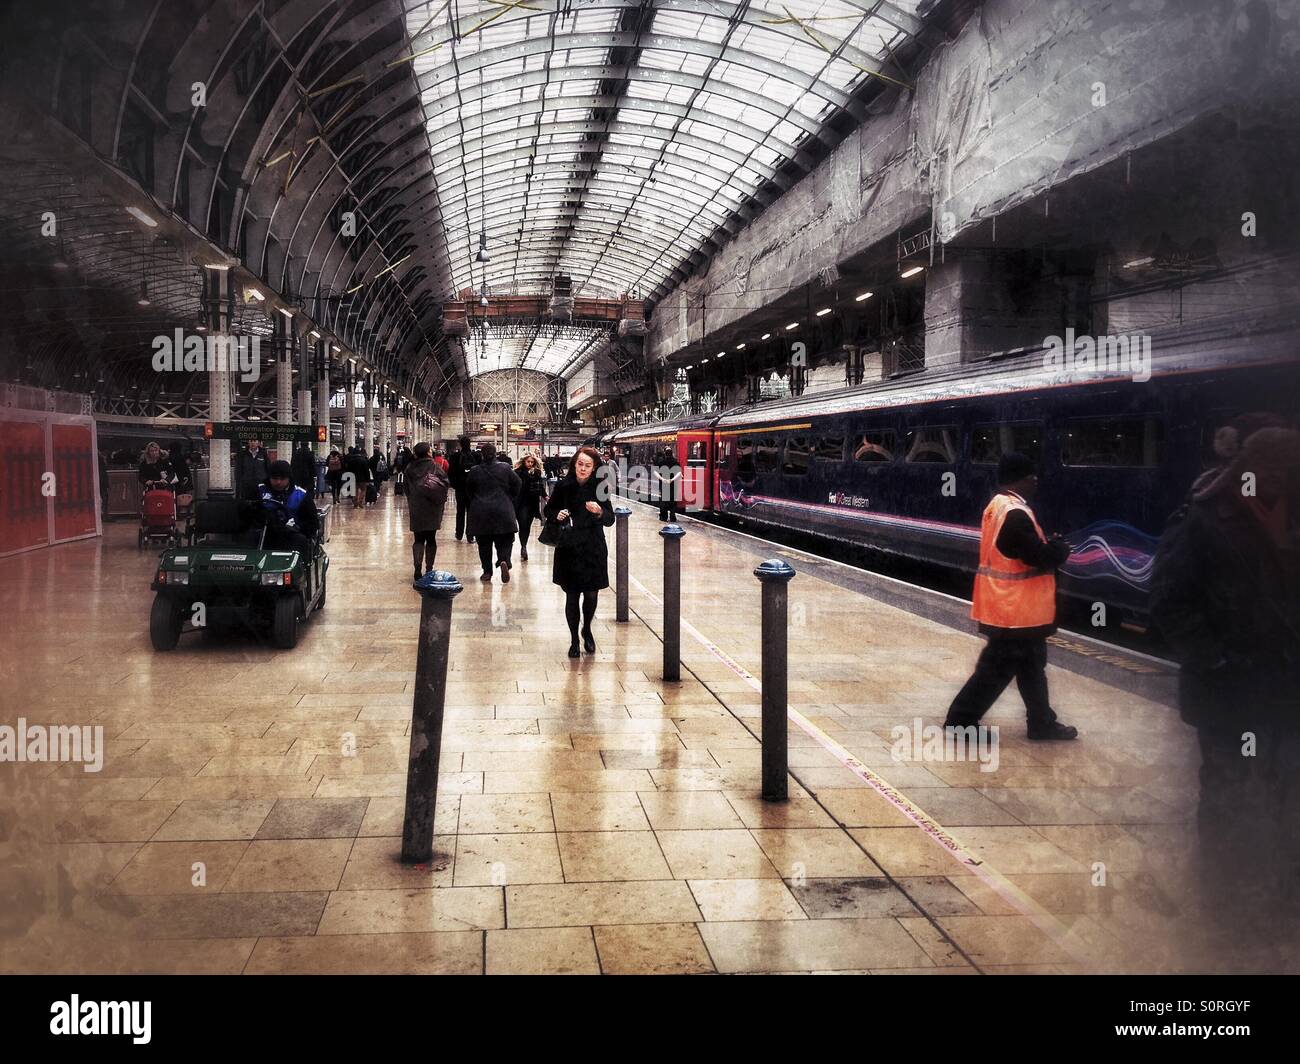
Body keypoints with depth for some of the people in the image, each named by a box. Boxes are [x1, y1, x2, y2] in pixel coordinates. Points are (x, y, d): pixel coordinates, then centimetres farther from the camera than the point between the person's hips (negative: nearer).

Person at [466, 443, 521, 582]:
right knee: (504, 541, 6)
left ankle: (487, 571, 10)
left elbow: (468, 491, 7)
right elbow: (517, 485, 3)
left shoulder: (474, 471, -3)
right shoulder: (505, 469, -4)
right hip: (503, 511, 0)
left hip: (480, 512, 0)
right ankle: (504, 560, -20)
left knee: (484, 543, 10)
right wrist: (510, 500, 15)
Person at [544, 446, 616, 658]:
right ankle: (574, 640, 20)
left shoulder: (600, 487, -4)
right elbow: (548, 510, 10)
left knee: (591, 594, 0)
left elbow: (610, 519, -6)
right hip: (569, 548, 0)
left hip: (593, 549, 0)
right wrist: (557, 515, -11)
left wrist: (599, 512, -26)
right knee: (572, 595, 3)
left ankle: (587, 630, 29)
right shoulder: (563, 486, -3)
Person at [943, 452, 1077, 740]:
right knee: (998, 667, 0)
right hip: (1014, 608, -10)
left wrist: (1049, 547, 0)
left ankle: (1042, 722, 30)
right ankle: (960, 719, 9)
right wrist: (1061, 548, -4)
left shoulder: (998, 506, 8)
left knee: (1032, 663, 19)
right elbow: (1040, 558, -23)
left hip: (1011, 606, 10)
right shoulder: (1015, 514, -24)